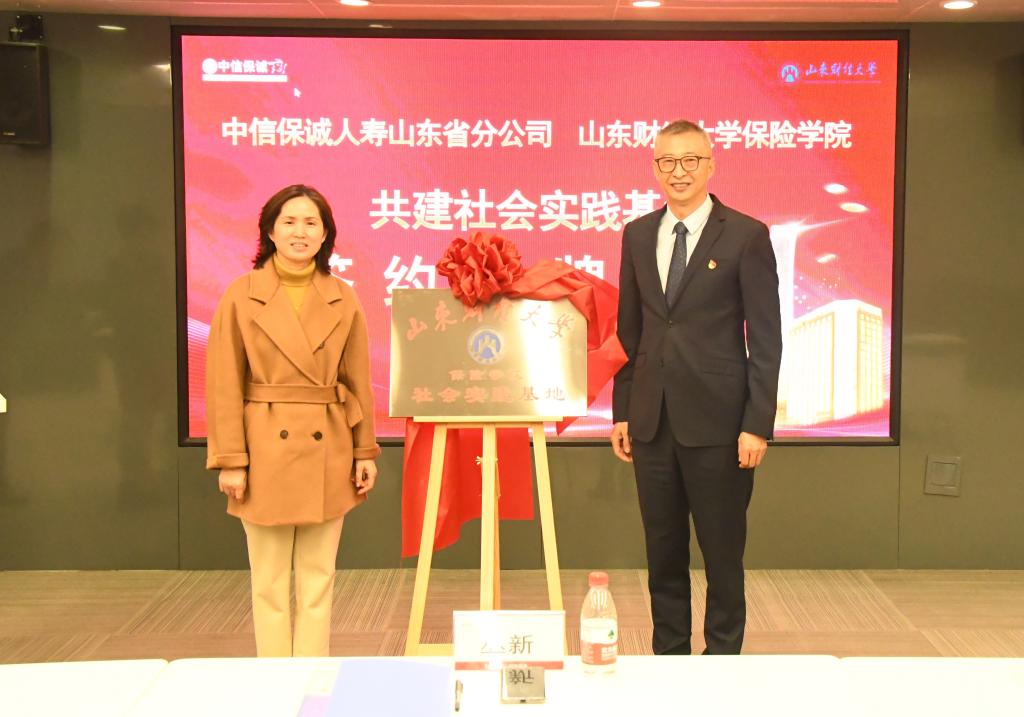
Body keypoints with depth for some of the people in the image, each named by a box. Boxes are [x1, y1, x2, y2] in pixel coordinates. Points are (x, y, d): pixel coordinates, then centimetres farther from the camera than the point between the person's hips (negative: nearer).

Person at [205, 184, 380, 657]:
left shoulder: (343, 299, 4)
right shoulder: (242, 295, -3)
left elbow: (358, 382, 8)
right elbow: (224, 386, -5)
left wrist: (365, 451, 4)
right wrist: (230, 460, -9)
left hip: (327, 455, 2)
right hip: (267, 452, -2)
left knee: (318, 578, 9)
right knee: (269, 582, 6)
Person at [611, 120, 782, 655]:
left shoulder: (746, 236, -3)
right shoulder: (637, 235, 10)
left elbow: (765, 339, -5)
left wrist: (758, 424, -10)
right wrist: (621, 411, 9)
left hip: (716, 421, -4)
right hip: (652, 420, 4)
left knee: (722, 551, 4)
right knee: (662, 552, 12)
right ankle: (668, 657, 25)